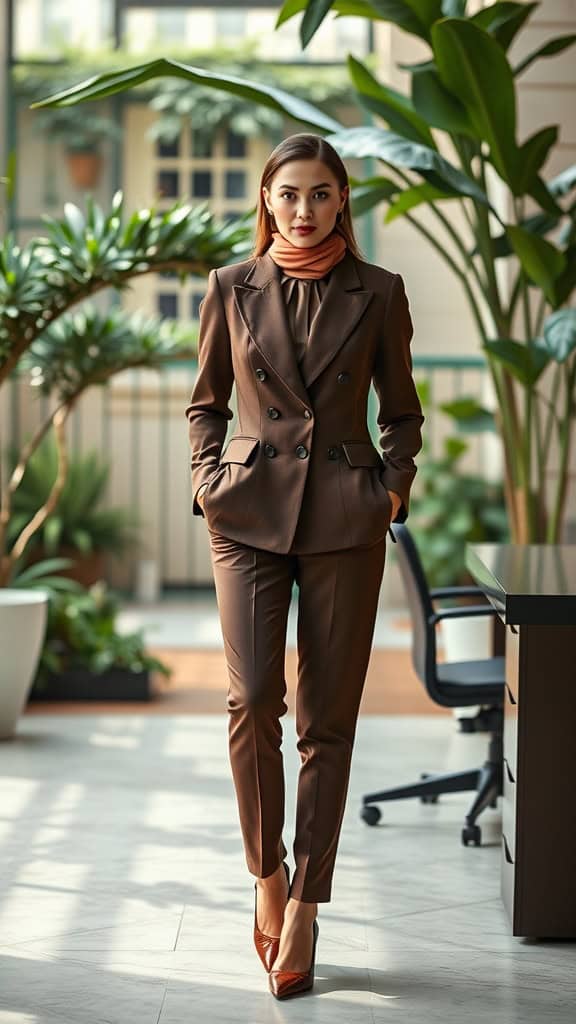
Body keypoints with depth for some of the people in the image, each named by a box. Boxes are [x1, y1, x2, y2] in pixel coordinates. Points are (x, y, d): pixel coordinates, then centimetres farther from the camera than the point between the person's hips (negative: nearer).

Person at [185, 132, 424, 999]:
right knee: (252, 698, -14)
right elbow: (205, 404, 15)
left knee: (328, 717, 0)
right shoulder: (232, 288, 7)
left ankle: (304, 905, 8)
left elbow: (403, 412, 12)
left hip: (344, 519, 0)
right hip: (250, 513, 0)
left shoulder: (377, 292, 5)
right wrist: (209, 480, 1)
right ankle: (267, 872, 8)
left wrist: (391, 489, -2)